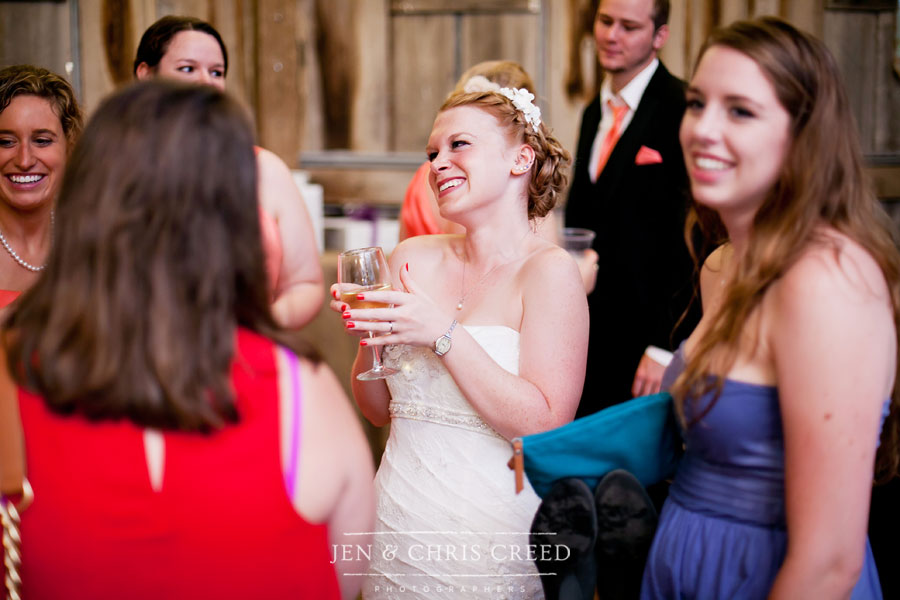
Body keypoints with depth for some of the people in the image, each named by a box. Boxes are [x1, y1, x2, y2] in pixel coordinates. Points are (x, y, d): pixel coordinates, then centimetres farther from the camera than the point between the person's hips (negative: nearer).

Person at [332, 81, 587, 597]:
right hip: (398, 526, 5)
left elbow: (546, 425, -19)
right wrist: (371, 338, -9)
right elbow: (380, 410, 10)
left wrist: (444, 334, -21)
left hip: (493, 539, -4)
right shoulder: (414, 258, 4)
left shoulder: (549, 270, -10)